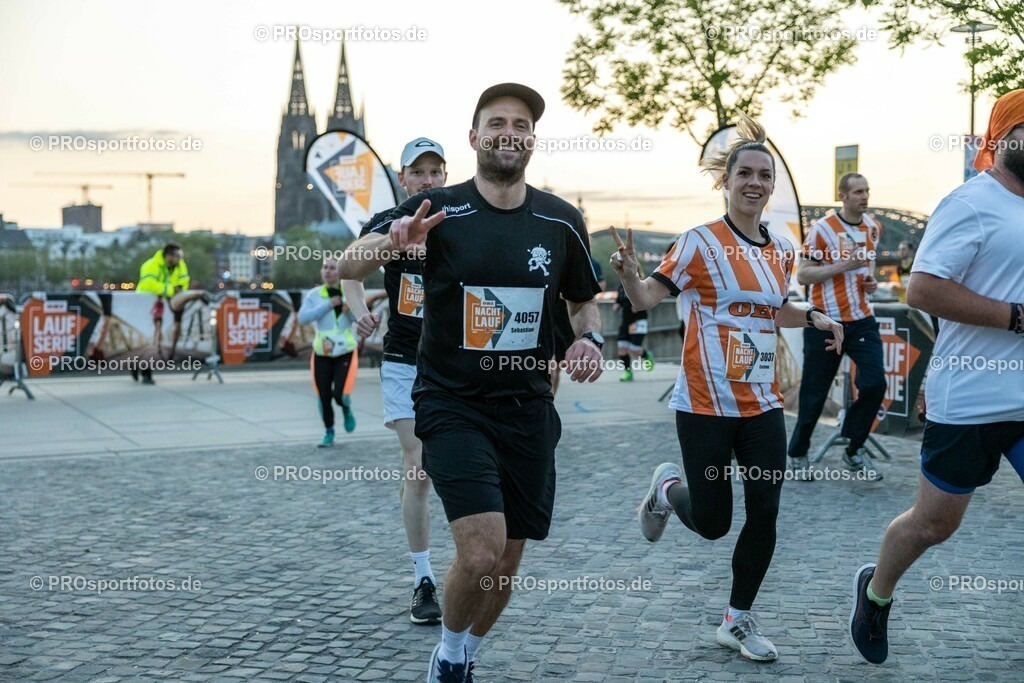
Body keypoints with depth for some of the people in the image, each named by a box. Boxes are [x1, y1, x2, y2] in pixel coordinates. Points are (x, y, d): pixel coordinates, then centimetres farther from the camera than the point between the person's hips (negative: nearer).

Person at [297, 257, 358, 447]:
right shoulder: (314, 295, -2)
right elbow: (303, 318, -15)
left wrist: (350, 310, -27)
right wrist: (328, 305, -21)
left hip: (345, 351, -1)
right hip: (322, 353, 1)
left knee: (340, 394, -13)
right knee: (324, 396, 3)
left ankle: (347, 410, 22)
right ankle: (329, 433, 24)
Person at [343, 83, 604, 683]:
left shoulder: (562, 221, 1)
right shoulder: (437, 211, -8)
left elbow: (585, 300, 15)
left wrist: (591, 338, -8)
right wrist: (391, 242, -35)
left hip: (528, 407, 4)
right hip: (452, 405, -4)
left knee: (508, 561, 11)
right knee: (481, 551, -18)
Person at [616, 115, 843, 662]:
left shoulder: (781, 251, 8)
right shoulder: (701, 242, -10)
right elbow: (648, 298, -14)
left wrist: (815, 318, 9)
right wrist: (628, 274, -35)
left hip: (762, 405, 5)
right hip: (705, 405, -5)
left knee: (764, 514, 2)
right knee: (711, 524, 1)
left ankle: (738, 621, 20)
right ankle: (667, 487, 36)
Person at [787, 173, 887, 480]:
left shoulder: (873, 227, 8)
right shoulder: (822, 229, -11)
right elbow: (803, 275, -12)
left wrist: (870, 281, 4)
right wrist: (844, 265, -20)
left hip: (861, 319, 5)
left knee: (875, 383, -9)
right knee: (815, 392, 3)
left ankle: (855, 450, 8)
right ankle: (798, 454, 21)